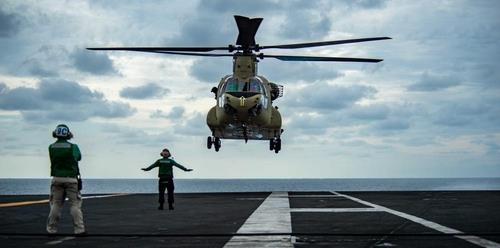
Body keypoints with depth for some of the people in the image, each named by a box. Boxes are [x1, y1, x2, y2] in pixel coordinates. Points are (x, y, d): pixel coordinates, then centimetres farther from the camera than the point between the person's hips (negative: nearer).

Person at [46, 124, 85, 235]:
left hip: (57, 179, 2)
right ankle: (79, 229, -3)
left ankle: (51, 229, 9)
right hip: (71, 179, -2)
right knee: (75, 204, 1)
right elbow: (79, 157, 13)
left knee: (56, 204, 9)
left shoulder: (51, 148, -1)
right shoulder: (73, 147, -6)